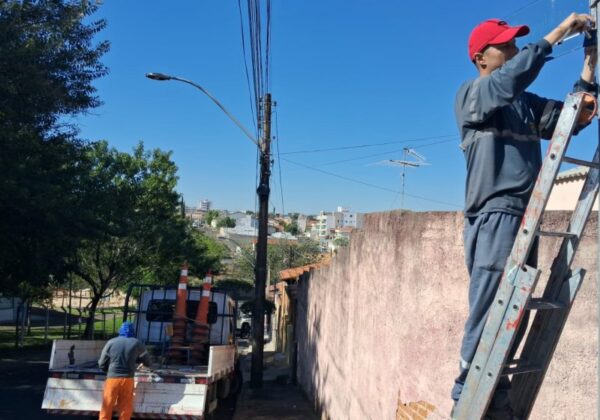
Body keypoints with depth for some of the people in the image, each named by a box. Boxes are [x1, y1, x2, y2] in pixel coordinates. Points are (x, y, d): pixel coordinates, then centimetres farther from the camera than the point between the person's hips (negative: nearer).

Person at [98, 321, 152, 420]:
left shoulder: (111, 342, 2)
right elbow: (148, 362, 11)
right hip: (128, 379, 0)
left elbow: (102, 364, 4)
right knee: (126, 410, 10)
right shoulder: (137, 343, 2)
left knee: (107, 409, 8)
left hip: (112, 378, 0)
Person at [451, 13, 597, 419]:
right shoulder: (471, 93, 2)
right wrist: (560, 30, -10)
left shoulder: (527, 103, 24)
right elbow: (512, 79, -17)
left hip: (524, 216, 7)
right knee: (488, 309, -10)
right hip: (494, 215, -7)